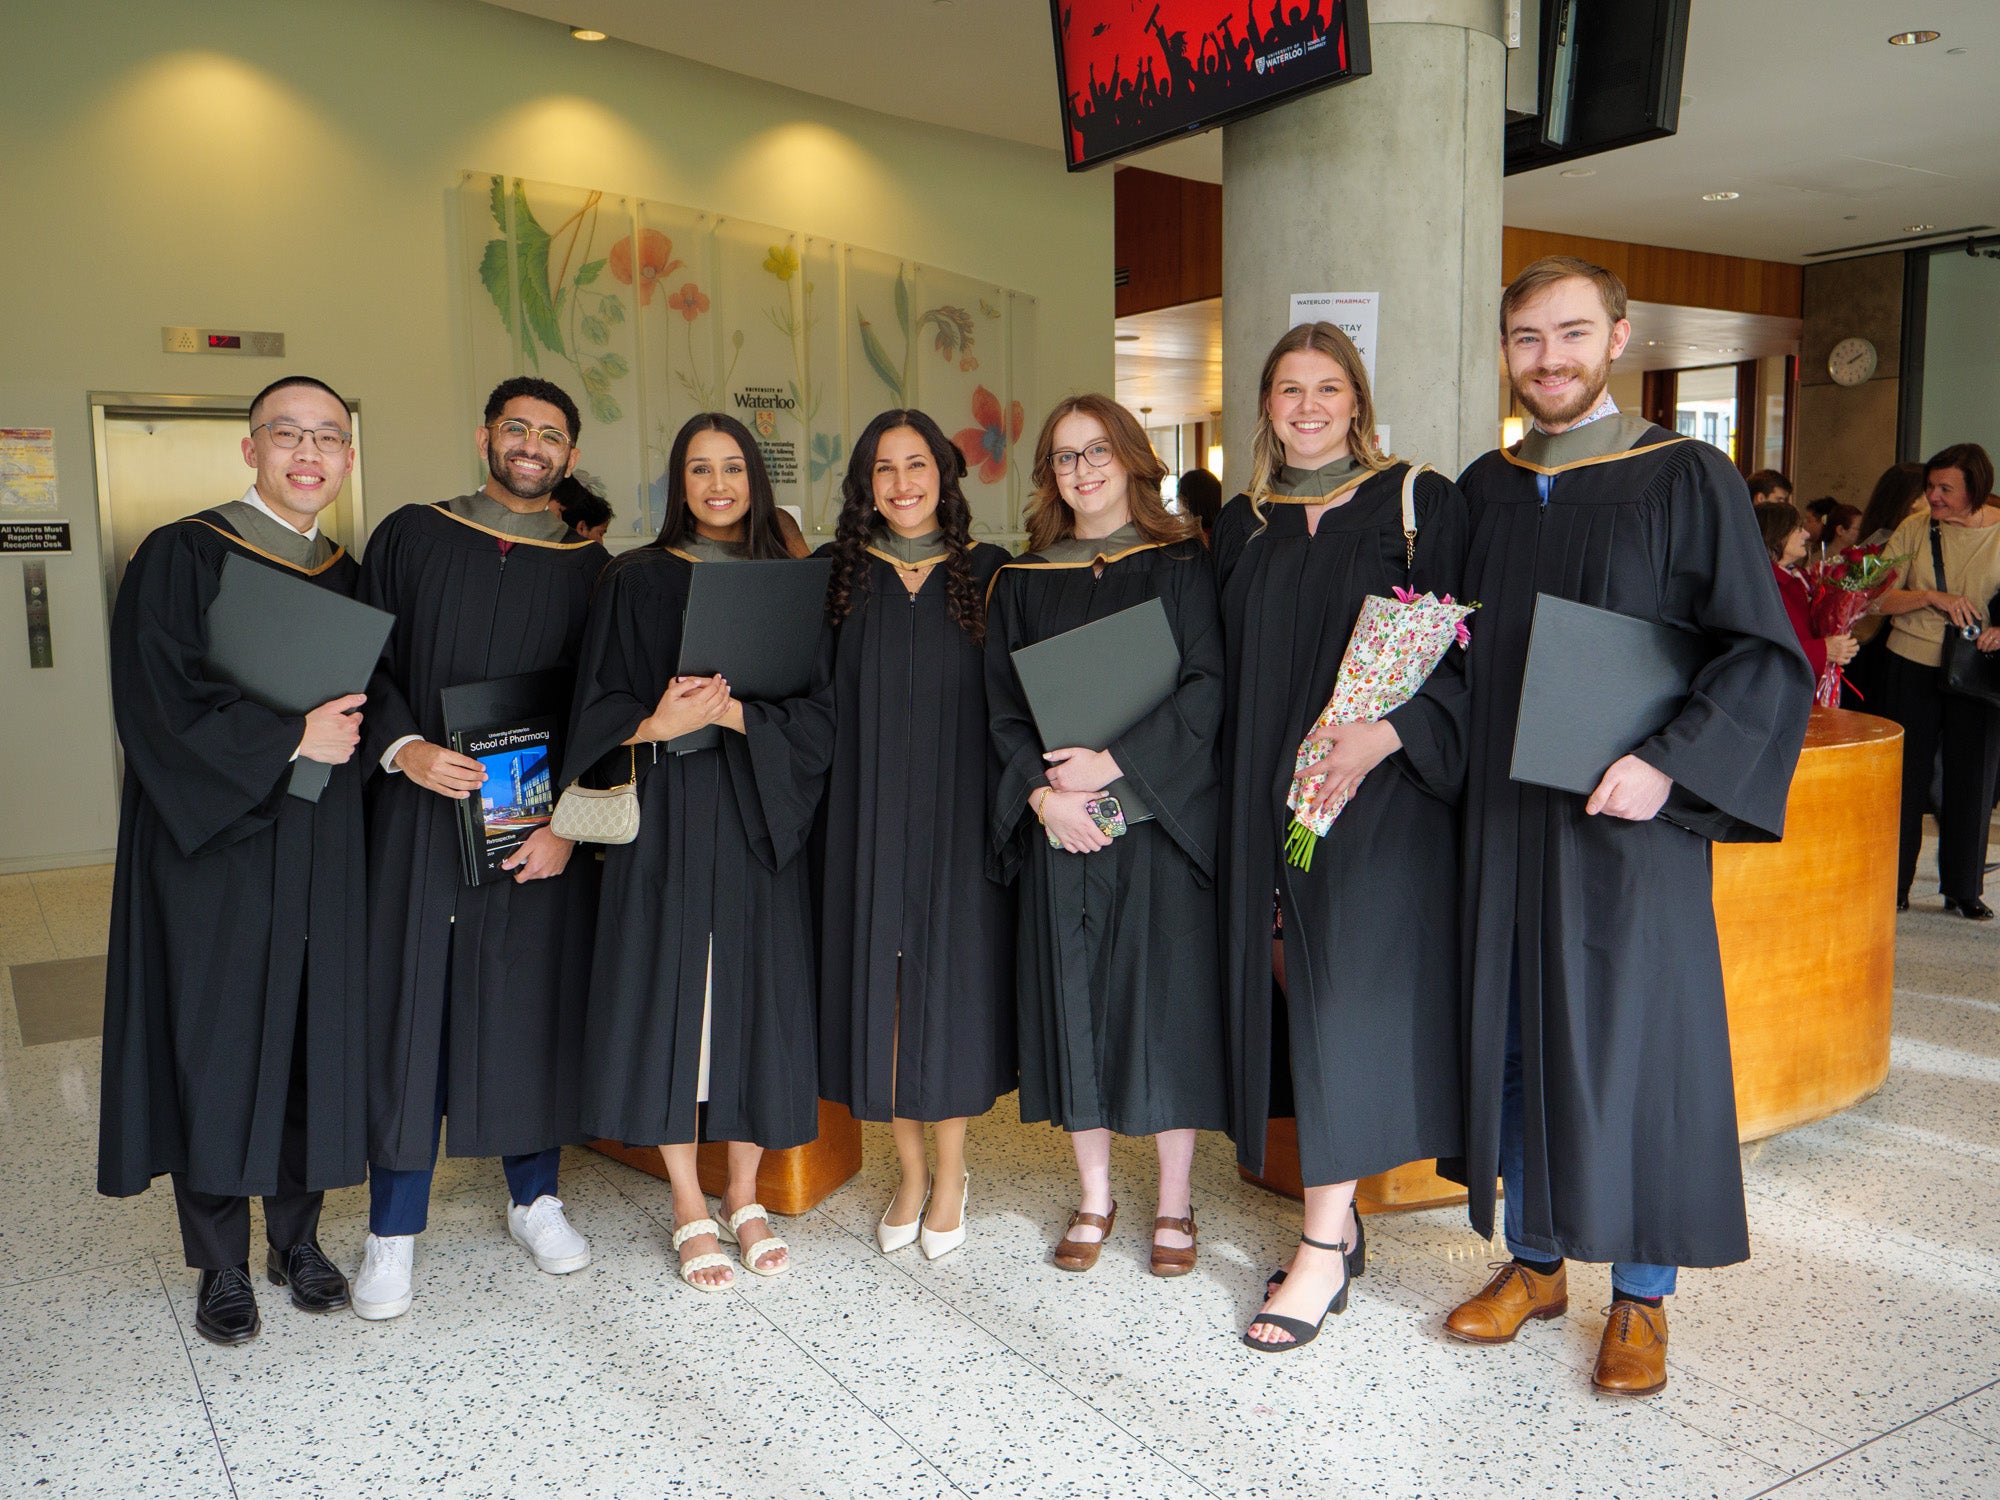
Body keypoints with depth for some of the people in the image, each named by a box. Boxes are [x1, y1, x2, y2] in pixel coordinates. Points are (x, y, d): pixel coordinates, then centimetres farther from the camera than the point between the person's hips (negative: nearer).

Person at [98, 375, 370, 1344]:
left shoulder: (350, 577, 11)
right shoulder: (183, 557, -5)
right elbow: (159, 703, -14)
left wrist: (350, 734, -3)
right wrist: (291, 739, -16)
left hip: (321, 854, 5)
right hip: (215, 846, -4)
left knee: (313, 1035, 8)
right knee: (218, 1041, 2)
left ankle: (297, 1236, 23)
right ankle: (221, 1264, 17)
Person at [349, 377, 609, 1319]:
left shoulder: (587, 568, 7)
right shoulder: (408, 538, 7)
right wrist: (402, 747, -14)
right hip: (419, 816, 0)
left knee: (535, 1004, 7)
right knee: (409, 1005, 1)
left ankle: (534, 1197, 25)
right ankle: (394, 1230, 13)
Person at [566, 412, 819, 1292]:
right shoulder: (637, 582, 4)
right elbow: (600, 708, 0)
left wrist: (735, 715, -16)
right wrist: (659, 725, -20)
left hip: (760, 822, 2)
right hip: (666, 820, -1)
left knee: (756, 994, 3)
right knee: (671, 993, -1)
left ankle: (744, 1194, 19)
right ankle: (689, 1207, 13)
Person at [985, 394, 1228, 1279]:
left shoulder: (1178, 566, 2)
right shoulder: (1022, 582, 10)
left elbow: (1207, 688, -8)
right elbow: (1003, 704, 6)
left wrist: (1116, 763, -17)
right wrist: (1042, 793, -10)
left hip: (1161, 816, -2)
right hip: (1058, 823, 3)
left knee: (1165, 997, 1)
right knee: (1074, 998, 6)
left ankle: (1173, 1204, 15)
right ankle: (1094, 1198, 20)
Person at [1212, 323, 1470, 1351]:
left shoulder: (1421, 504, 0)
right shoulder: (1242, 526, 13)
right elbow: (1228, 675, 14)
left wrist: (1390, 730, -21)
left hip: (1381, 794, -4)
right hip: (1268, 797, 4)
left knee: (1347, 1001, -6)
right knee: (1295, 990, 6)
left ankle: (1324, 1250, 1)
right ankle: (1336, 1218, 19)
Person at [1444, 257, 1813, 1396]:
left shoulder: (1686, 480, -4)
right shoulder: (1483, 489, 9)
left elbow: (1769, 656, -8)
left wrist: (1670, 764, -20)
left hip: (1631, 816, -4)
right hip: (1507, 820, 4)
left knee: (1633, 1042, 3)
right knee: (1515, 1034, 10)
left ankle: (1643, 1298, 19)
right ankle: (1536, 1261, 27)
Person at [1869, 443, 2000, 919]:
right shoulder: (1914, 530, 0)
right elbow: (1880, 598, -4)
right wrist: (1932, 597, -19)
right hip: (1912, 666, 0)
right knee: (1906, 774, 5)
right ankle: (1893, 883, 16)